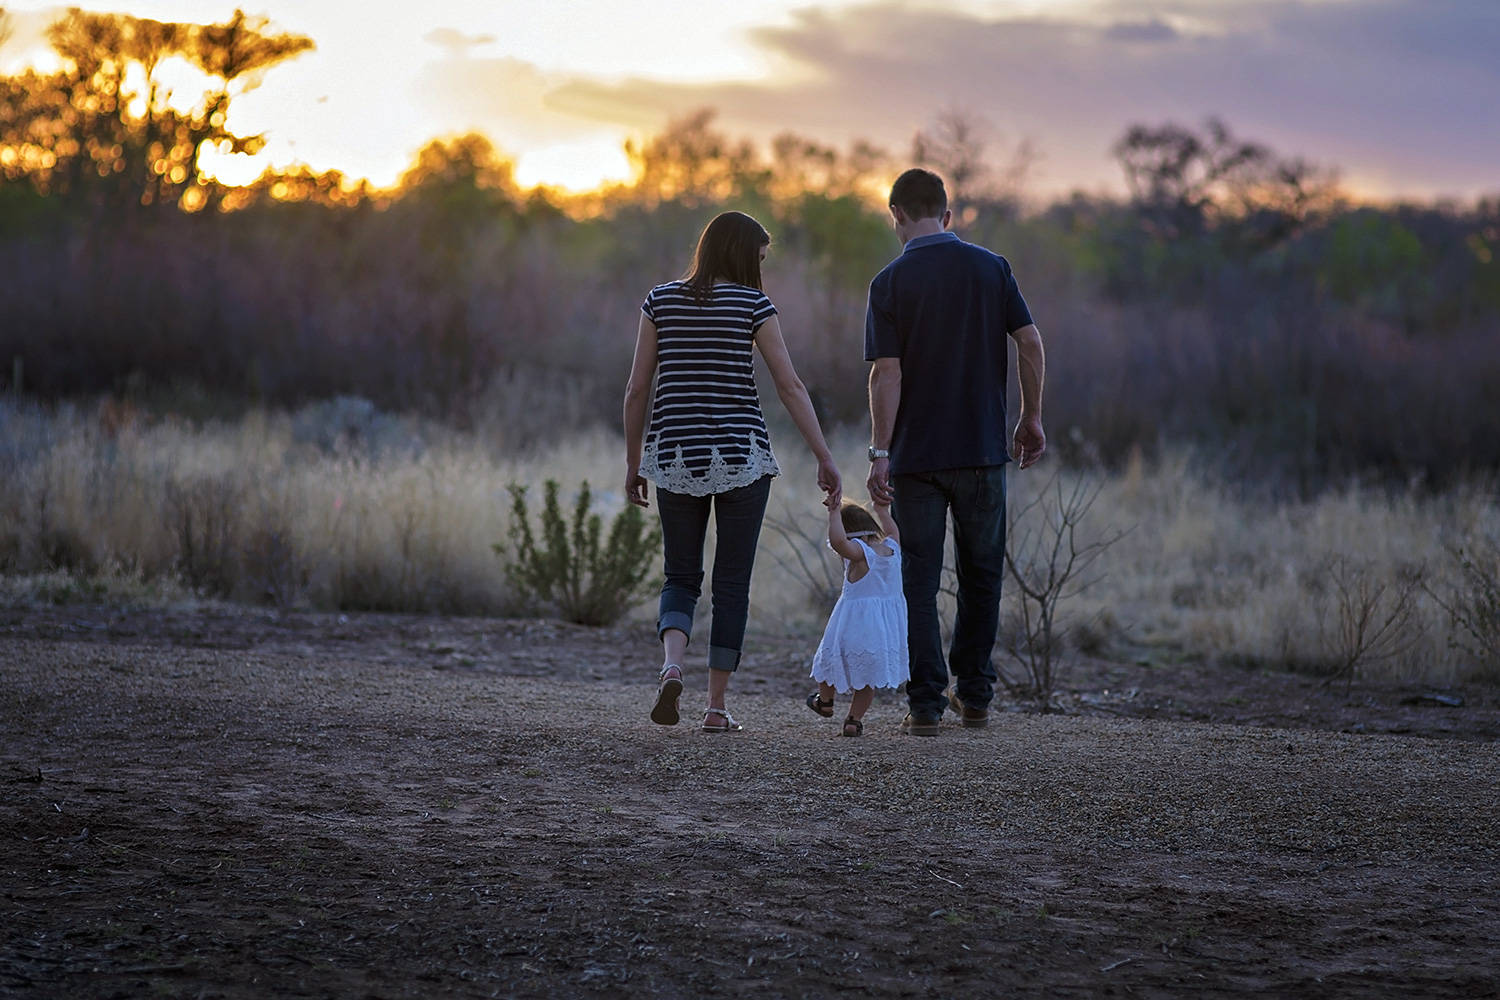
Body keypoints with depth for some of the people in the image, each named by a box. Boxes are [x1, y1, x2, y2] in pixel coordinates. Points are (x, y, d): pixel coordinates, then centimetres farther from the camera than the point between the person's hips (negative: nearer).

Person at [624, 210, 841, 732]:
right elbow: (791, 387, -6)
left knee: (681, 578, 12)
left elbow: (636, 388, 4)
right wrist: (826, 459, -2)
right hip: (741, 455, -2)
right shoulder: (752, 304, -3)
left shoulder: (661, 300, 5)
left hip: (675, 455, 2)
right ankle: (717, 705, 7)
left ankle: (672, 665, -16)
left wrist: (633, 462, 13)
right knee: (732, 584, 7)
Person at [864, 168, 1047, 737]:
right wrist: (1031, 419, 9)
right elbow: (1031, 344, -2)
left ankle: (927, 704, 0)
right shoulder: (991, 268, 2)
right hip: (983, 449, 2)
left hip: (916, 455, -2)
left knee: (919, 582, 3)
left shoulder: (891, 282, -5)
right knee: (981, 576, 16)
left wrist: (879, 453, -10)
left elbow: (887, 374, -11)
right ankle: (974, 695, 19)